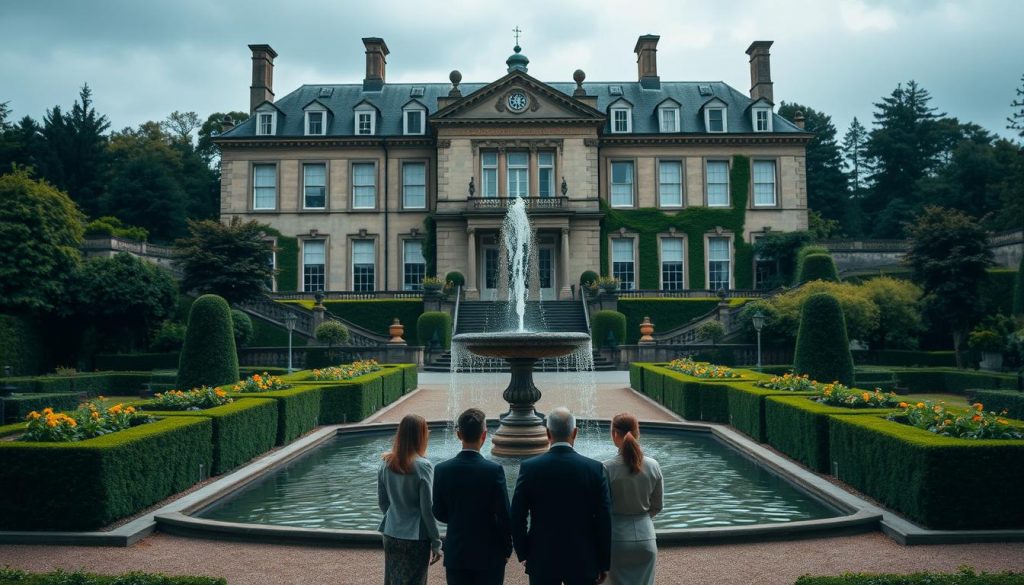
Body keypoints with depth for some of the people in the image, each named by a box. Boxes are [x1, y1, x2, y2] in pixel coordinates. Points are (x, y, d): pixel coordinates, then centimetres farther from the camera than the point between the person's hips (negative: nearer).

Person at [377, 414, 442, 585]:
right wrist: (436, 543, -5)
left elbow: (382, 502, 8)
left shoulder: (387, 464, -1)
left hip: (391, 535, 5)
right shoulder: (423, 466, -17)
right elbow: (427, 509, -14)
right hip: (416, 538, -5)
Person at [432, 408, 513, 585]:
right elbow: (504, 516, -12)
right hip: (489, 556, -2)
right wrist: (507, 549, 3)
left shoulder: (442, 470, -8)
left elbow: (439, 513, 2)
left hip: (455, 555, 3)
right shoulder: (494, 470, -17)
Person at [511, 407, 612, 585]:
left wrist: (523, 554, 9)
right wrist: (603, 564, 4)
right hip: (583, 562, 0)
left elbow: (517, 518, -5)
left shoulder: (529, 468, -9)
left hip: (542, 561, 0)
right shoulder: (595, 469, -9)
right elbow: (604, 521, -6)